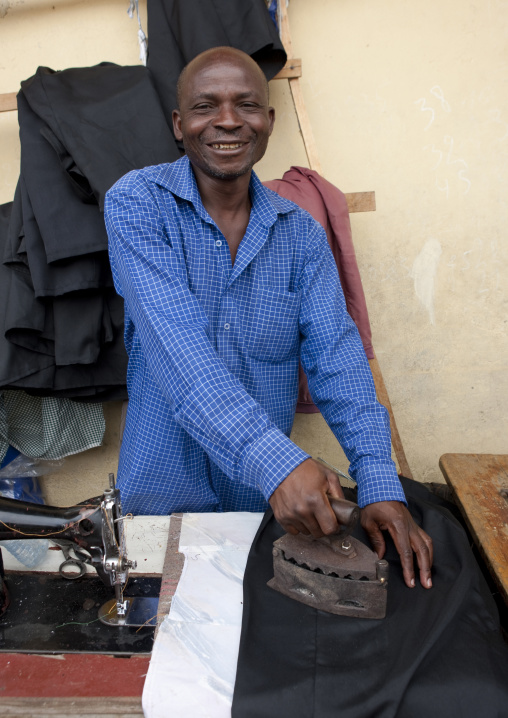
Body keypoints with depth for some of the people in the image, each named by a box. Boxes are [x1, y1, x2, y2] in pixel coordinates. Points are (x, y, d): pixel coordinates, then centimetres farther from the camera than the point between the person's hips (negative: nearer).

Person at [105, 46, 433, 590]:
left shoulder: (301, 234, -2)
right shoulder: (135, 203, -13)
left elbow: (335, 356, -10)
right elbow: (176, 342, -26)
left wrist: (379, 483, -23)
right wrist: (275, 461, -37)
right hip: (165, 490, -2)